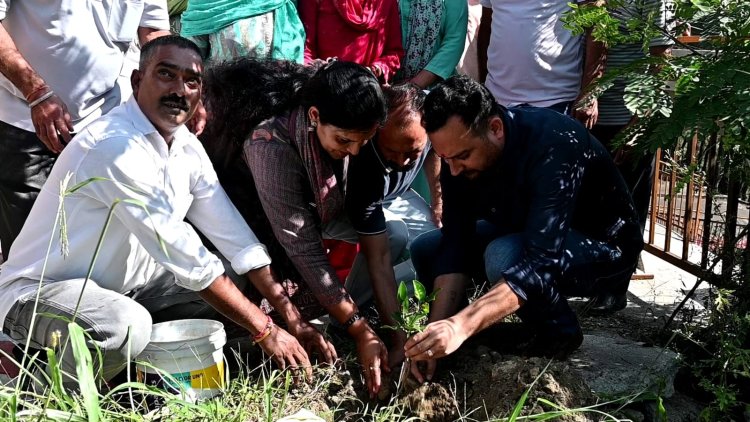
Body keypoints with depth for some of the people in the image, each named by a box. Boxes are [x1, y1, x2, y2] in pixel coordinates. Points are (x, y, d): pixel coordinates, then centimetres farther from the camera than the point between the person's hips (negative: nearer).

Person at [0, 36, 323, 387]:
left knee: (239, 294, 1)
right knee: (126, 326, -38)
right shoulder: (115, 147, -27)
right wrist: (265, 331, -24)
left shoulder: (186, 146, -1)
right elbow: (186, 259, -28)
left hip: (127, 283, 8)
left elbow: (235, 236, -1)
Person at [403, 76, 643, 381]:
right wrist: (437, 331, -29)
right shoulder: (459, 153, -16)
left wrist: (461, 326, -53)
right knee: (425, 250, -4)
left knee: (504, 257, -36)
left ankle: (559, 333, -6)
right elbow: (455, 246, -17)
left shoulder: (554, 145, -36)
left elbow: (542, 261, -43)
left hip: (604, 248, -7)